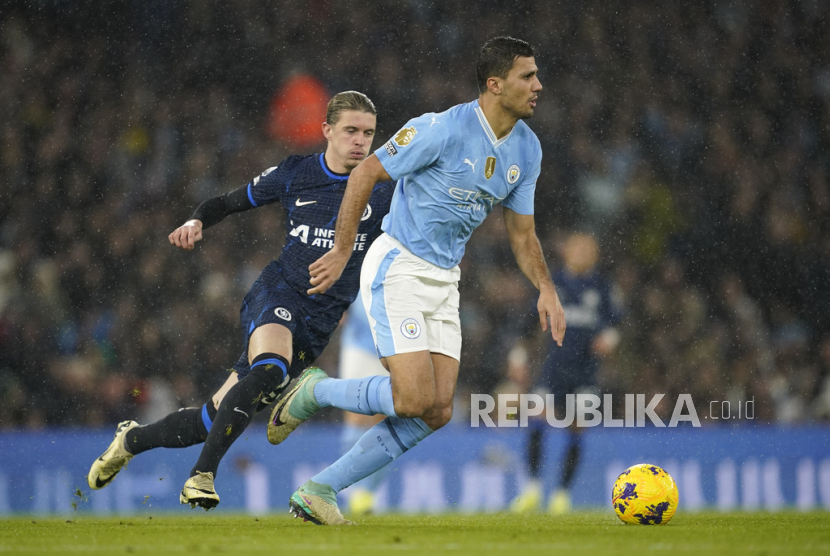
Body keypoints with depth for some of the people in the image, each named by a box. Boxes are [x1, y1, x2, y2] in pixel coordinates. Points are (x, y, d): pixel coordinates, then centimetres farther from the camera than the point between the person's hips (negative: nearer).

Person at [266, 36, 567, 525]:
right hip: (397, 268, -7)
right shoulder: (444, 129, -18)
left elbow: (523, 232, 15)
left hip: (444, 280, 7)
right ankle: (314, 392, 8)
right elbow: (365, 173, -10)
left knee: (438, 412, -4)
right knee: (416, 400, -19)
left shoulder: (527, 149, 4)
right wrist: (342, 253, -9)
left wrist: (546, 290, 0)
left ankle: (319, 491, 4)